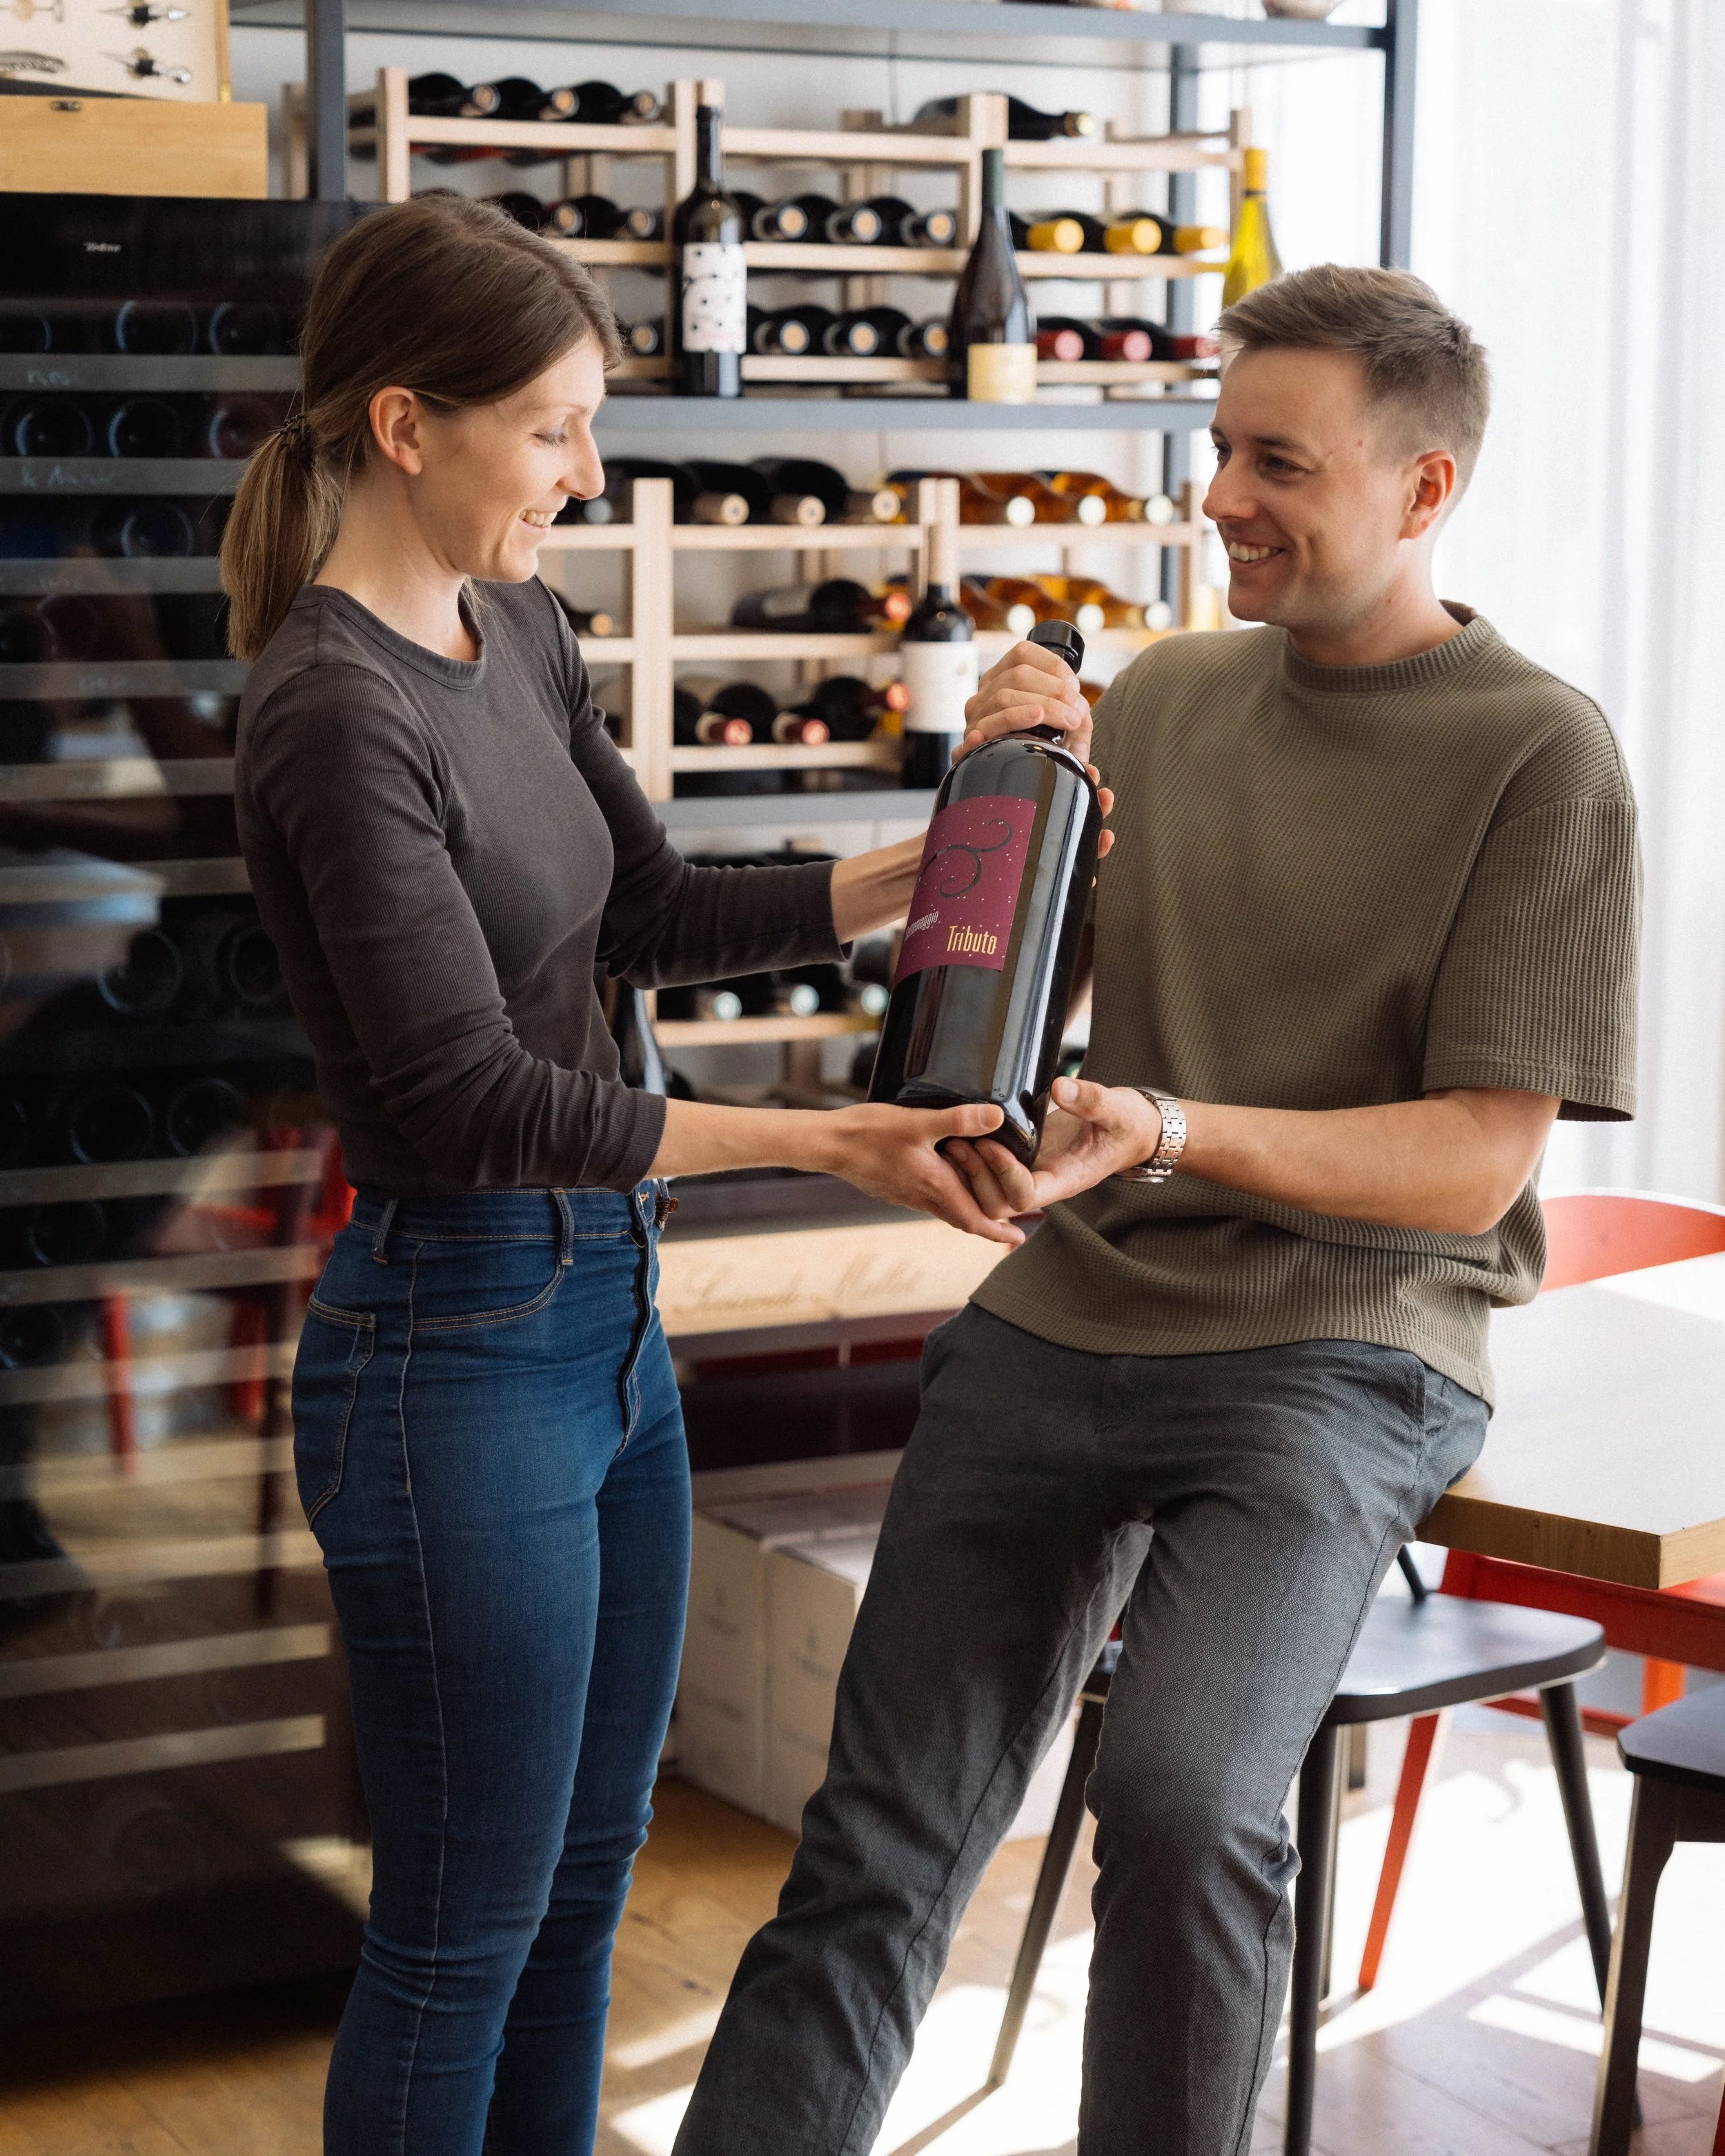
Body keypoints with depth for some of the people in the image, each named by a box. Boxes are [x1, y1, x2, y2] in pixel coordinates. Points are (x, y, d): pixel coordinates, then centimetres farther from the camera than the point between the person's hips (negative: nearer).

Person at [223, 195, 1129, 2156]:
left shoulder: (517, 635, 7)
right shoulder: (334, 714, -20)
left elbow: (657, 918, 15)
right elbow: (469, 1095, -24)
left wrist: (934, 864, 4)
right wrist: (824, 1143, -26)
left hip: (606, 1315, 9)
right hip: (456, 1350, -9)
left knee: (582, 1884, 19)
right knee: (464, 1927, 4)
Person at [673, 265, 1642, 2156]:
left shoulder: (1539, 755, -4)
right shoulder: (1163, 700, 12)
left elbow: (1481, 1161, -9)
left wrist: (1171, 1136, -22)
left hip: (1340, 1351, -5)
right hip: (1062, 1321, 5)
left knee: (1183, 1802, -27)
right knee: (883, 1838, -1)